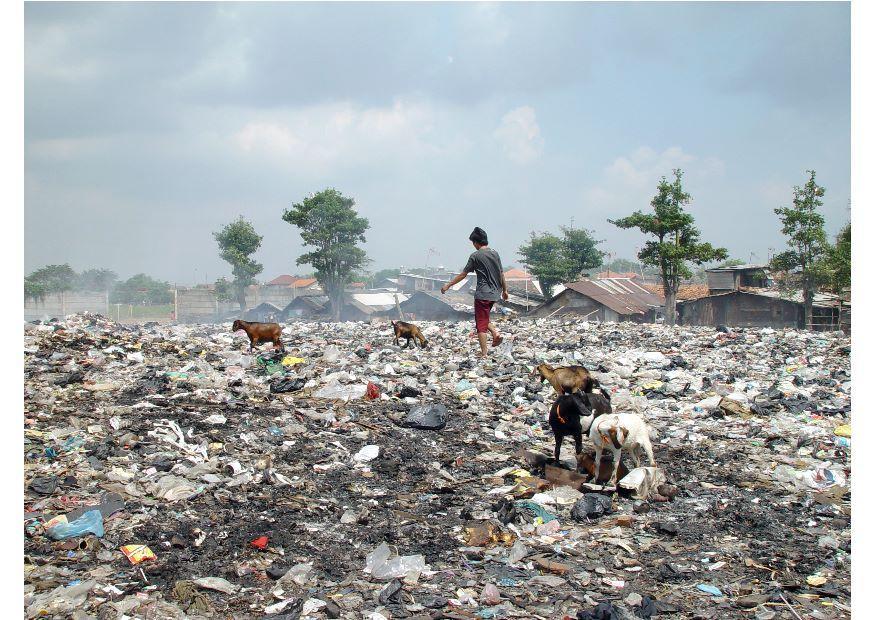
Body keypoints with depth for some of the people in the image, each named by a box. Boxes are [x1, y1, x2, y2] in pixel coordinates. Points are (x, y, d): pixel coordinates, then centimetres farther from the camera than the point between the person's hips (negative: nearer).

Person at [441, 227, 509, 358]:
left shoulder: (475, 256, -10)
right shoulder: (495, 254, 7)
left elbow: (463, 274, -7)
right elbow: (501, 274, 13)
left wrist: (448, 285, 2)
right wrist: (504, 290, 24)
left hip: (482, 294, -6)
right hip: (495, 294, 6)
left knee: (481, 323, 0)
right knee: (484, 318, 24)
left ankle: (484, 352, -1)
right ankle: (495, 333, 1)